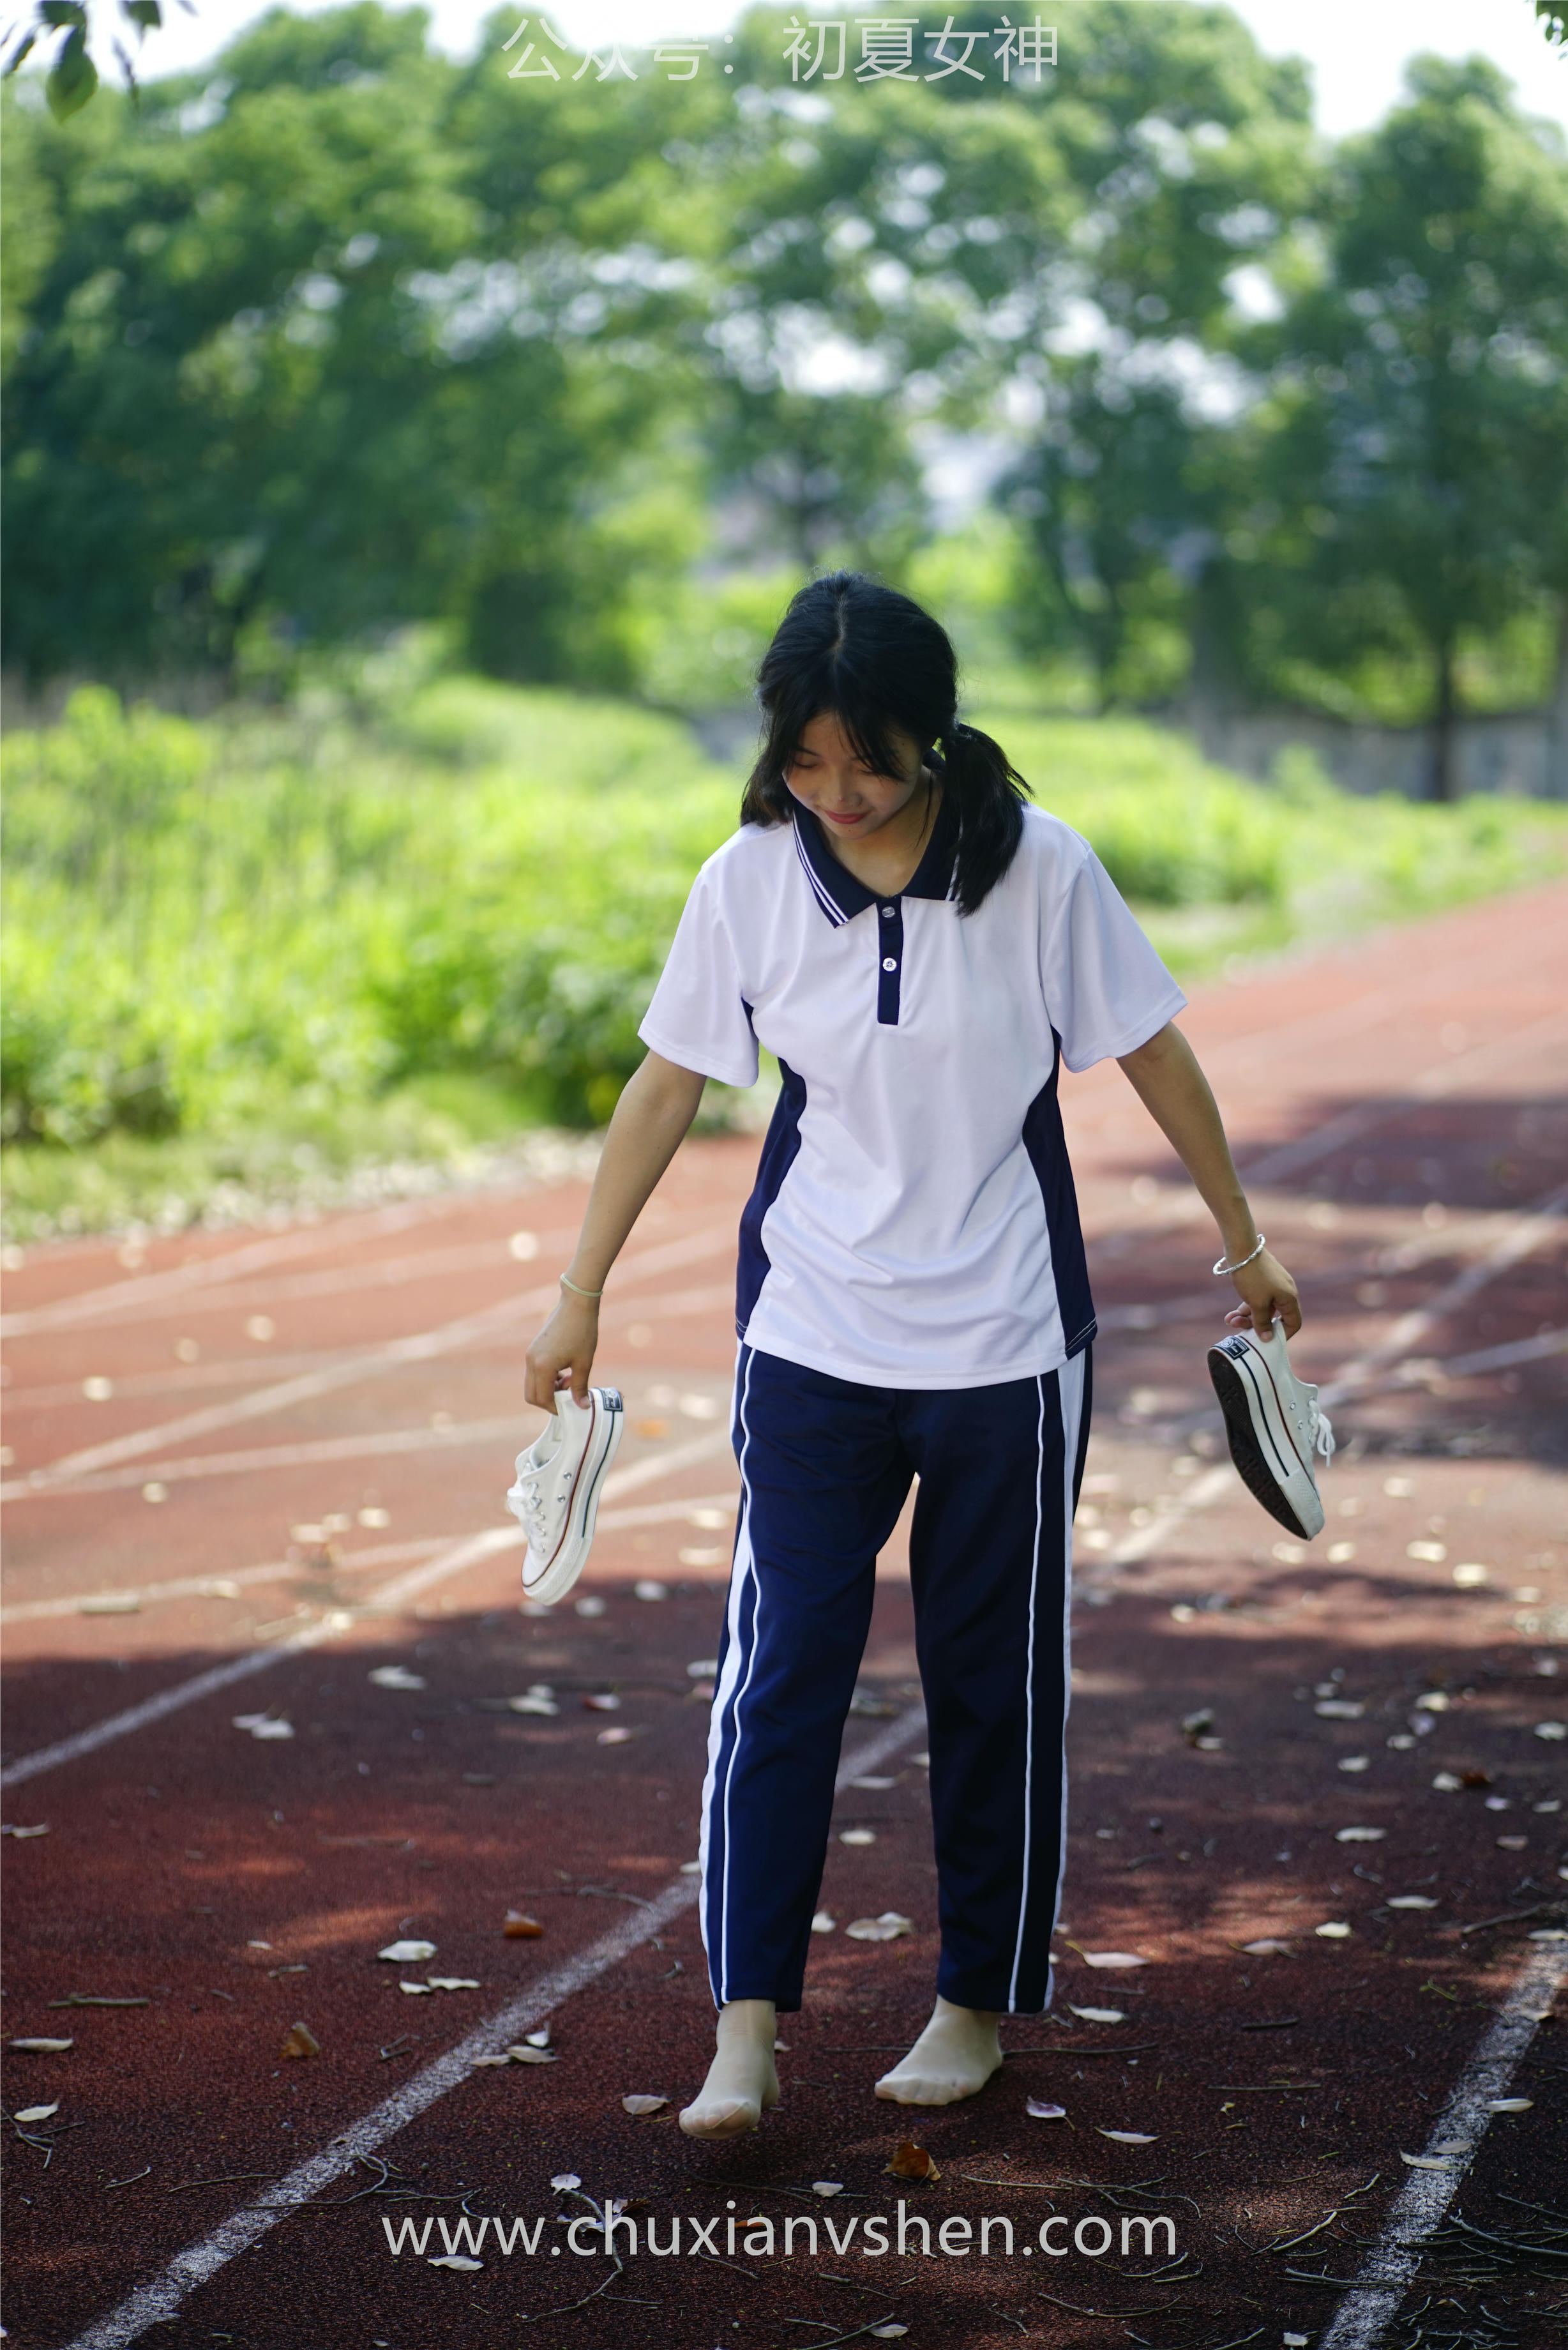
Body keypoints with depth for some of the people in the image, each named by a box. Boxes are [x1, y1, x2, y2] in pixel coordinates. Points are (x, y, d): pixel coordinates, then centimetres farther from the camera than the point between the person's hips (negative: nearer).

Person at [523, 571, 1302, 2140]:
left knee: (995, 1682, 8)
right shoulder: (750, 881, -5)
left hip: (1007, 1346, -1)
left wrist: (1244, 1241, 9)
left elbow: (1151, 1054, 2)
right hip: (812, 1342, 1)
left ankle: (982, 2003, 23)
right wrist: (581, 1294, 6)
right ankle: (745, 2030, -3)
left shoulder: (1037, 868, -10)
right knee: (778, 1669, -6)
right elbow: (668, 1086, 4)